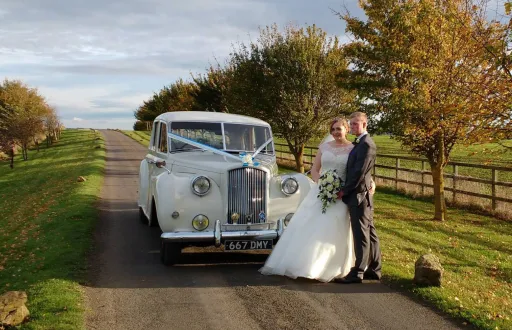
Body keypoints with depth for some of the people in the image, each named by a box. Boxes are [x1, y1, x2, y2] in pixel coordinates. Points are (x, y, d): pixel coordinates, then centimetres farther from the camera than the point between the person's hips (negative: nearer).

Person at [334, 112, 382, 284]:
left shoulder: (366, 144, -15)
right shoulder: (360, 143, 16)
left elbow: (359, 172, -19)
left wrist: (344, 191, -13)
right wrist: (346, 190, 11)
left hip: (358, 195, -10)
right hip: (361, 195, 10)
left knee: (361, 234, -5)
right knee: (369, 232, 13)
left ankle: (357, 273, -2)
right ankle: (374, 269, 20)